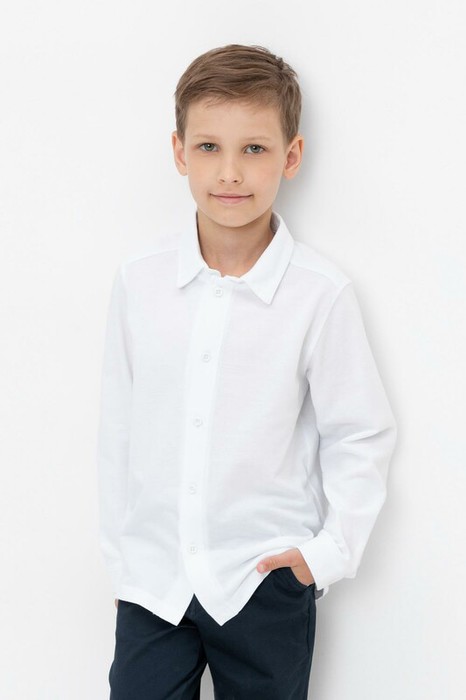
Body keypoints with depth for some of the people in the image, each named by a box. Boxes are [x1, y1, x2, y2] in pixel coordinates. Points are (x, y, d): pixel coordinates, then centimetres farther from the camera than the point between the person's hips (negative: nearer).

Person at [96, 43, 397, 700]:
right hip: (153, 578, 2)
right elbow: (119, 431, 5)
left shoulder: (322, 293, -11)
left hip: (267, 585, -2)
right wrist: (121, 557, 9)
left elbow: (360, 435, -2)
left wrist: (331, 551, -7)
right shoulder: (139, 282, -3)